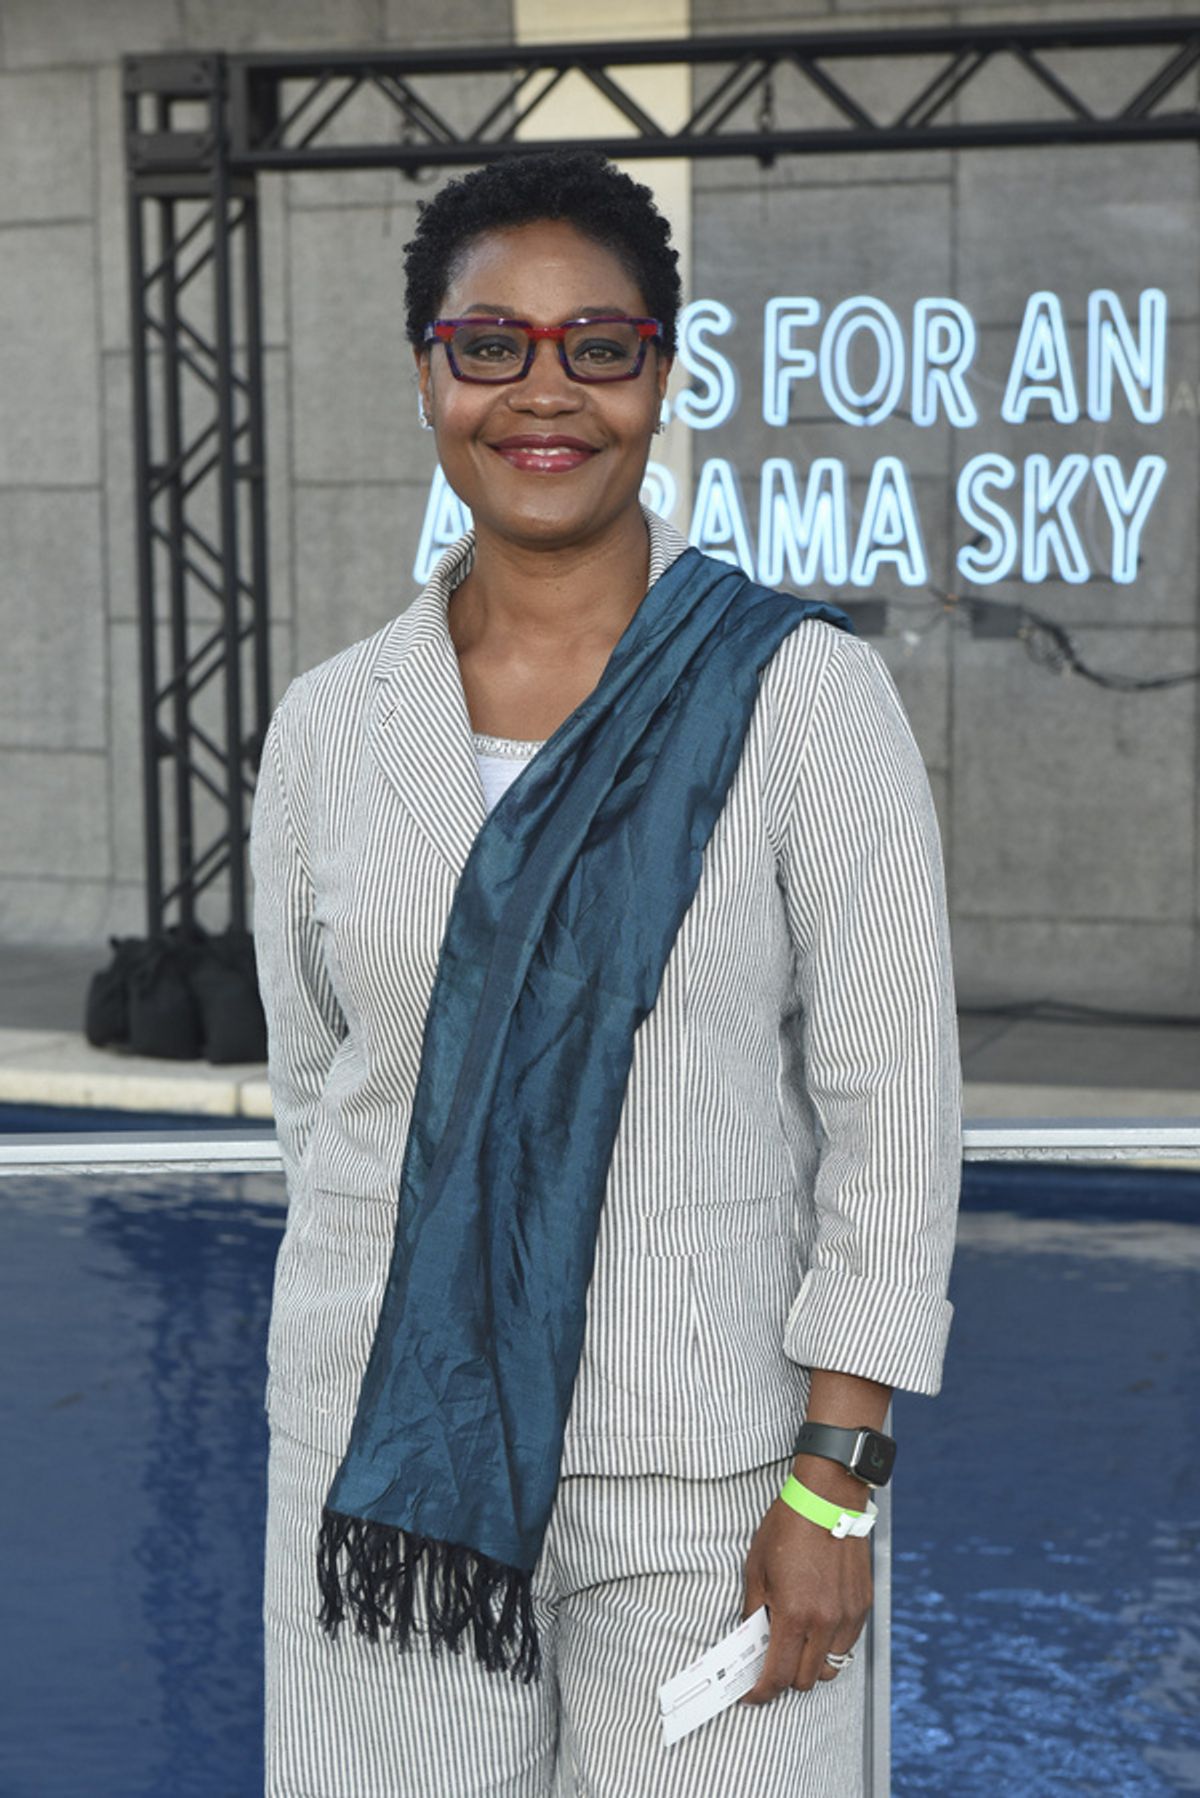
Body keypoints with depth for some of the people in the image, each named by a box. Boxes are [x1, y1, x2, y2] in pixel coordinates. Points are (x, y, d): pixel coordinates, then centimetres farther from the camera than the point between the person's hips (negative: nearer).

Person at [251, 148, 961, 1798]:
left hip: (706, 1476, -2)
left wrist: (832, 1482, -10)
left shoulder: (803, 698, -5)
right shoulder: (331, 727, 5)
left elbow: (892, 1115, -6)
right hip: (386, 1458, 3)